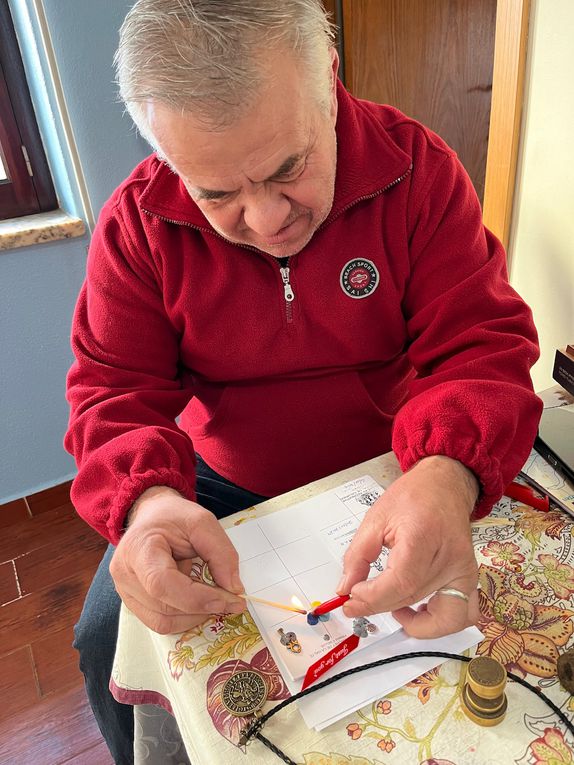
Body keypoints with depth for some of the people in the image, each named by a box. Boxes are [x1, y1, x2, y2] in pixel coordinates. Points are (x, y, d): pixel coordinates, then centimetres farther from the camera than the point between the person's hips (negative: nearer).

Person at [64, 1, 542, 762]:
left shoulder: (418, 169, -15)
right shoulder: (137, 221, -13)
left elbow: (482, 342, -18)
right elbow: (115, 390, -12)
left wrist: (450, 472, -39)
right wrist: (145, 497, -34)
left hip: (390, 477, 0)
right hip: (222, 486, 1)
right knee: (106, 636, -6)